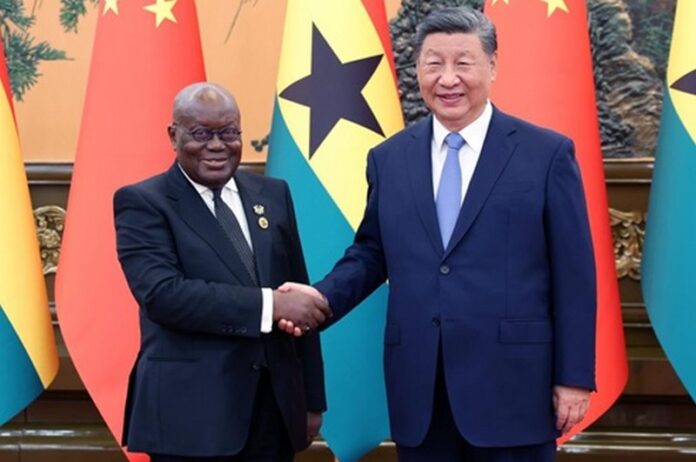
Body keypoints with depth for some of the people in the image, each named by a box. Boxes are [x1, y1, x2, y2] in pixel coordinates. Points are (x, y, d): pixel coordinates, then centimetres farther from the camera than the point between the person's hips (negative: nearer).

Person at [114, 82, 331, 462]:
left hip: (276, 406, 5)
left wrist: (312, 398, 11)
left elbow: (300, 297, 13)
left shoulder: (273, 195, 11)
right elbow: (162, 293, -19)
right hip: (192, 411, -4)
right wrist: (269, 304, -22)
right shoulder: (142, 203, -4)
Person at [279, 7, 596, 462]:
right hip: (419, 390, 3)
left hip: (512, 383, -3)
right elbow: (372, 252, 17)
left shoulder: (547, 153, -1)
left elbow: (573, 275, -2)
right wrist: (323, 296, -3)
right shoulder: (389, 158, 9)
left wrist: (574, 378, -3)